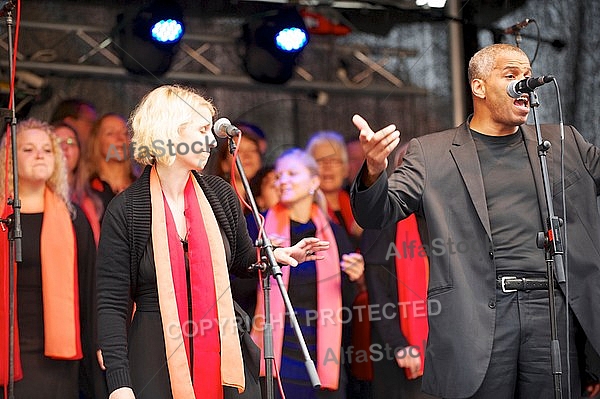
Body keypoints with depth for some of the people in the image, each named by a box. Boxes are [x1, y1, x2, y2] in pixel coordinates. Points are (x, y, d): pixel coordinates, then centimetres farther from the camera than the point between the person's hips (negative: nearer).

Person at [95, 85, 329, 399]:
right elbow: (112, 305, -8)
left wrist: (273, 255, -1)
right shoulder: (124, 211, -7)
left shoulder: (219, 195, 5)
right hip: (158, 360, -3)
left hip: (225, 354, 4)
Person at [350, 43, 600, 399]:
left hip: (552, 308, 3)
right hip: (477, 316, -2)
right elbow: (377, 215, 1)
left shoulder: (564, 144, 16)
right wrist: (374, 171, -21)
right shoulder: (432, 153, 7)